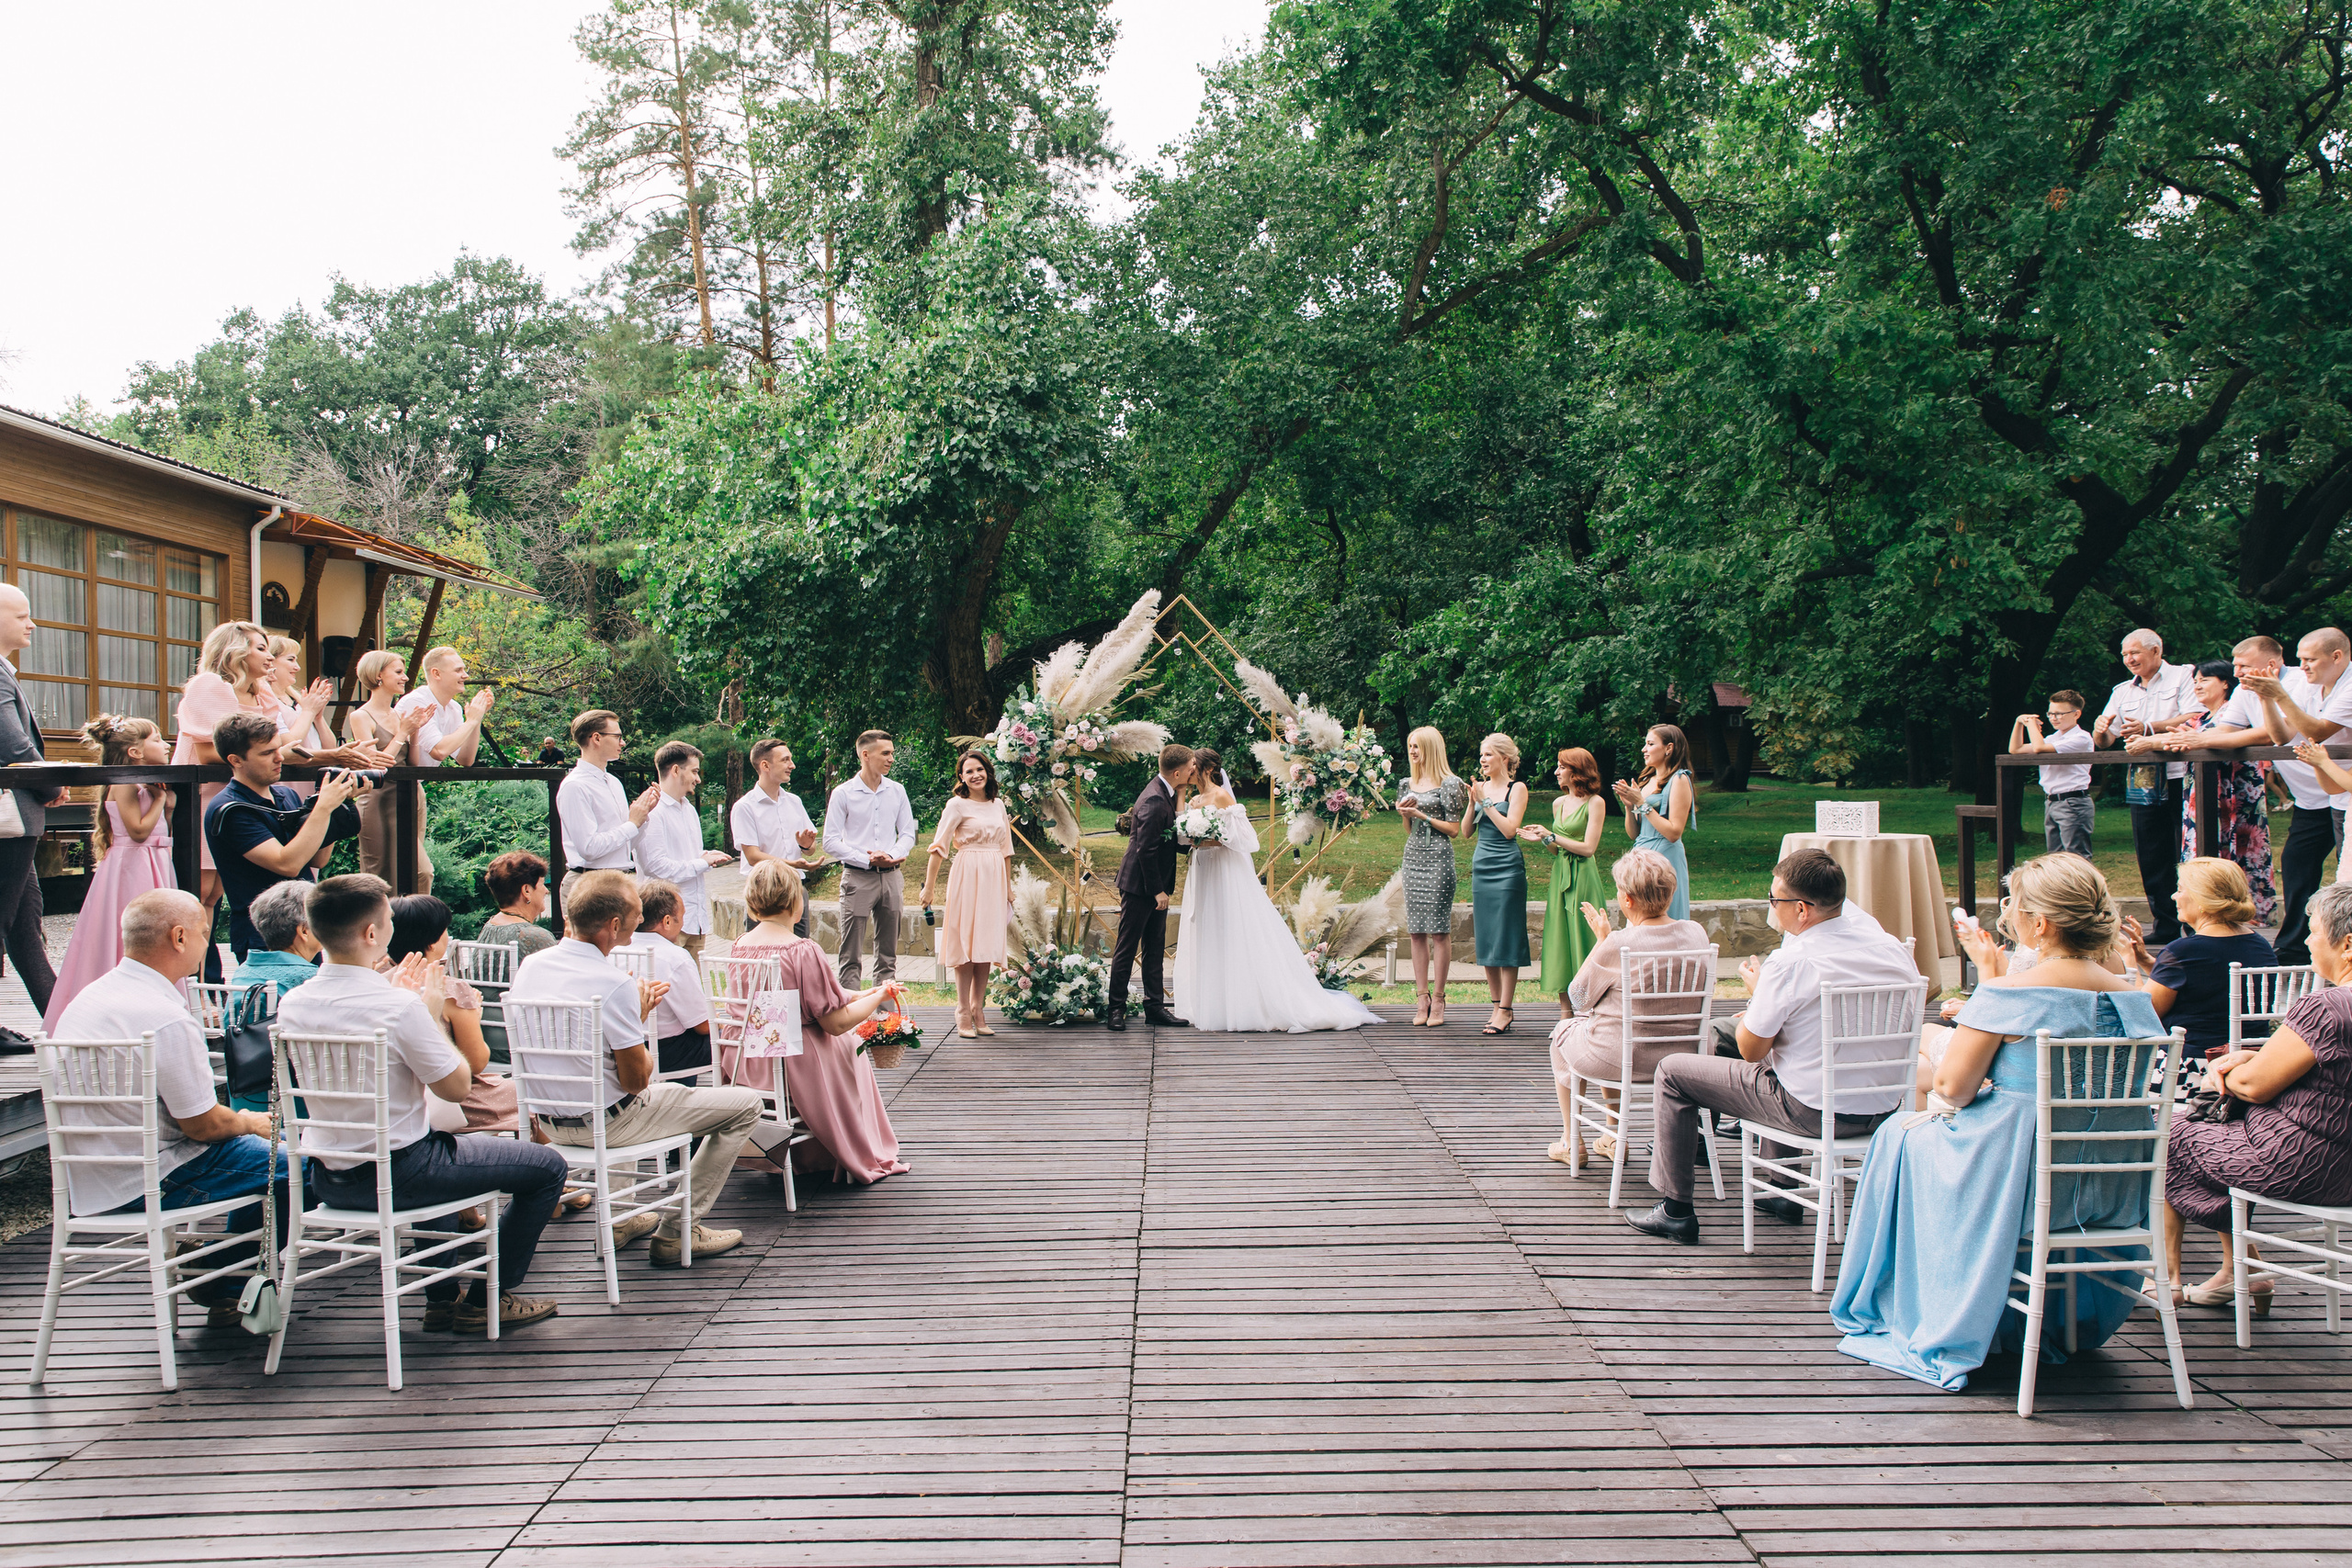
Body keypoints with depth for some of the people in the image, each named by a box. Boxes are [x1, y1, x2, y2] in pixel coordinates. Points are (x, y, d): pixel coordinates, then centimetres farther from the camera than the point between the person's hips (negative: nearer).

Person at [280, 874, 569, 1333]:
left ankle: (442, 1297, 37)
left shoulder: (292, 1004, -3)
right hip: (398, 1176, -8)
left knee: (441, 1148, 39)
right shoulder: (399, 1008, -24)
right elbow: (457, 1088, -14)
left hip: (327, 1180, 8)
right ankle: (487, 1300, 15)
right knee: (547, 1166, 6)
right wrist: (431, 1013, -3)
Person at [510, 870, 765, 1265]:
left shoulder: (530, 966, -2)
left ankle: (617, 1220, 37)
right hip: (606, 1123, -8)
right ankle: (676, 1233, 5)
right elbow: (637, 1080, -19)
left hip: (549, 1120, 8)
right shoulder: (614, 985, -25)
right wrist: (640, 1017, -5)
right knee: (746, 1105, 0)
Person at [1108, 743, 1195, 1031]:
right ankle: (1116, 1010, 6)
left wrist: (1191, 841, -4)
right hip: (1140, 886, -10)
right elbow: (1146, 850, -23)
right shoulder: (1154, 801, -23)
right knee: (1126, 948, -1)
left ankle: (1155, 1007, 18)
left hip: (1156, 887, 10)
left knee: (1155, 949, 12)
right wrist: (1158, 890, -19)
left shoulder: (1166, 793, 7)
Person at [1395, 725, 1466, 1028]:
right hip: (1413, 856, 7)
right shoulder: (1409, 783, 15)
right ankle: (1421, 997, 8)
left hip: (1438, 858, -6)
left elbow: (1454, 830, -6)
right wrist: (1404, 814, 1)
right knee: (1416, 931, 4)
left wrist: (1421, 814, -10)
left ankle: (1438, 998, -1)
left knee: (1439, 930, -5)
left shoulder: (1448, 784, -5)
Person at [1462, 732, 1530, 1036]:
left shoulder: (1516, 789, -3)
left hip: (1507, 868, -6)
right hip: (1481, 868, 6)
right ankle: (1496, 1006, 15)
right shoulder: (1481, 787, 12)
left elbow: (1510, 829, -14)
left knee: (1506, 939, -5)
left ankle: (1505, 1010, -3)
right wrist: (1472, 802, -5)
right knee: (1485, 939, 7)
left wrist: (1485, 802, -13)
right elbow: (1466, 830, 9)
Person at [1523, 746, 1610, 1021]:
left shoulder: (1594, 803, -6)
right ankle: (1566, 1016, 8)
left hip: (1583, 878, -7)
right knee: (1559, 940, 4)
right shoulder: (1559, 803, 14)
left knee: (1582, 939, -6)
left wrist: (1551, 836, -10)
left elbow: (1588, 848, -12)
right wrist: (1541, 840, 0)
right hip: (1559, 876, 7)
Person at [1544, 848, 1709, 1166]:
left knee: (1563, 1030, 27)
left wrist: (1601, 940, -3)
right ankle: (1612, 1138, 42)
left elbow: (1579, 997, -8)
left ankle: (1569, 1142, 36)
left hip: (1622, 1058, -6)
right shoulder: (1696, 934, -7)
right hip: (1677, 1055, 6)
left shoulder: (1617, 945, -25)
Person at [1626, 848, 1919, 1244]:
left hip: (1816, 1113, -7)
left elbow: (1751, 1051, -12)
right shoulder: (1893, 949, -2)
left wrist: (1756, 991, 5)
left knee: (1672, 1071, 6)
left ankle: (1675, 1209, 13)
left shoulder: (1789, 963, -22)